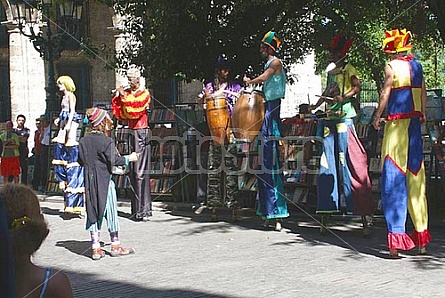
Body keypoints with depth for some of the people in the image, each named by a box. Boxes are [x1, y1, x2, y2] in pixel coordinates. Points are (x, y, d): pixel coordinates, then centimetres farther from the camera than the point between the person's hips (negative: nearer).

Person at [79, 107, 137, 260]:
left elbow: (81, 161, 8)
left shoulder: (84, 141, 5)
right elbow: (112, 160, -17)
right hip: (104, 181, -5)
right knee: (111, 212, 6)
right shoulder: (107, 141, -12)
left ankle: (96, 248, 7)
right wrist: (128, 158, -4)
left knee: (93, 213, 7)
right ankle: (115, 246, 14)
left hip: (89, 181, 5)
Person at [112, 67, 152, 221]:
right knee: (133, 172, 8)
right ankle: (137, 209, 14)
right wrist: (119, 97, 1)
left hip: (141, 133, -7)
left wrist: (124, 97, -14)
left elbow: (135, 110, -17)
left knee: (140, 171, -11)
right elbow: (121, 115, 11)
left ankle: (144, 210, -11)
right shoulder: (128, 93, 15)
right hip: (132, 132, 7)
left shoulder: (144, 93, -4)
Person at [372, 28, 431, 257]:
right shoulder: (417, 65, 10)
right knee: (416, 177, 12)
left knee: (394, 178, -5)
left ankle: (396, 238, -10)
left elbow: (385, 94, -10)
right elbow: (423, 92, 15)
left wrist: (377, 117, 1)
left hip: (397, 123, -6)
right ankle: (421, 236, 17)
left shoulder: (391, 66, -7)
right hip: (414, 122, 6)